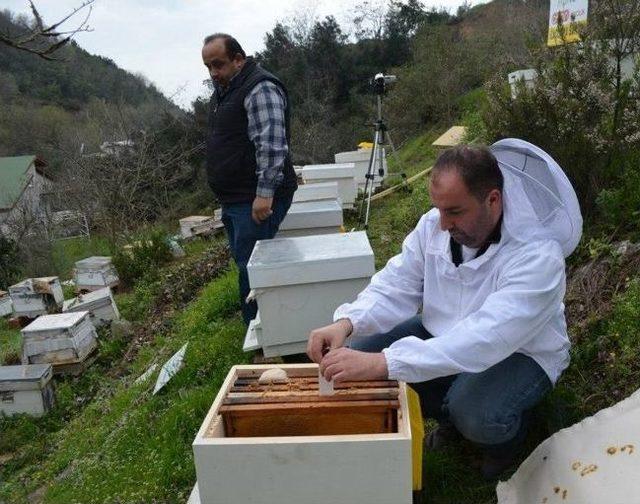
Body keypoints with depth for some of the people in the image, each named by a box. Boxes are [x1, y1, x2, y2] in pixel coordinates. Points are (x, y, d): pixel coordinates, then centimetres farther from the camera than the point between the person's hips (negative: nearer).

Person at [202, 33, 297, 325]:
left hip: (256, 200, -10)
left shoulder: (260, 88, -14)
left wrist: (265, 193, -28)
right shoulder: (223, 90, 18)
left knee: (251, 268, -9)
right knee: (244, 261, 17)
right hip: (234, 199, 10)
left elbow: (271, 144, -24)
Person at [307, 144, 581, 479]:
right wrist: (346, 323, -33)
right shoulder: (433, 225, -13)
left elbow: (485, 339, -44)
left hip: (521, 353, -5)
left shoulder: (538, 257, -33)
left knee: (477, 415, -35)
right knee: (359, 353, -9)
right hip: (442, 334, 6)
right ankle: (451, 415, 14)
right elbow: (394, 288, -11)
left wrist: (383, 363, -53)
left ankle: (506, 435, 6)